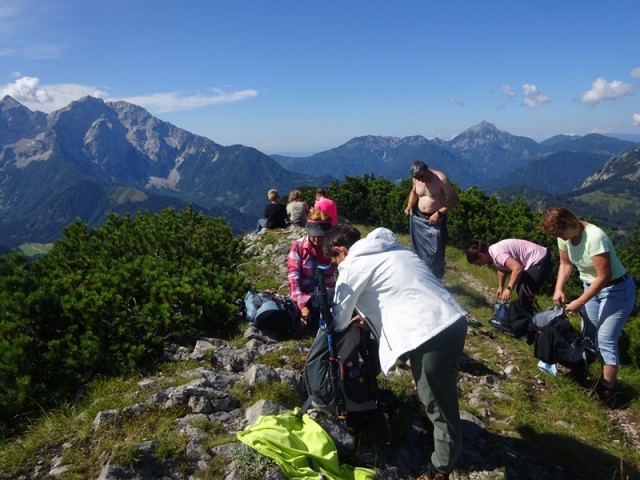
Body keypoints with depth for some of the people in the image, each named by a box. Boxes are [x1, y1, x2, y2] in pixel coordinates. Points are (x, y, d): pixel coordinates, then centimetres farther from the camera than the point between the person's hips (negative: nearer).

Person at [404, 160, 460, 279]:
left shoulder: (440, 179, -21)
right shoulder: (416, 178, -4)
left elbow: (455, 200, -18)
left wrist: (439, 213, -25)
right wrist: (409, 206, 1)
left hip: (436, 219, -5)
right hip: (419, 218, 6)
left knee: (435, 251, -4)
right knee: (418, 248, 14)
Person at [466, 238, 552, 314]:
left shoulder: (496, 254, -28)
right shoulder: (492, 254, 4)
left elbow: (518, 268, -38)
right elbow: (502, 269, 22)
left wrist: (509, 289, -36)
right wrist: (500, 287, 17)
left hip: (540, 261, -11)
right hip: (535, 260, 11)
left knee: (524, 293, -12)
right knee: (520, 290, 19)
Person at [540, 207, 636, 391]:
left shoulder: (594, 237, -33)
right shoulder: (565, 236, -10)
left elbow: (604, 277, -29)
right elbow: (565, 263, 6)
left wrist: (579, 302, -23)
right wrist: (559, 289, -8)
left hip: (616, 290, -8)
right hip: (591, 287, 8)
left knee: (605, 340, -7)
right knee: (588, 335, 16)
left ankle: (605, 389, 3)